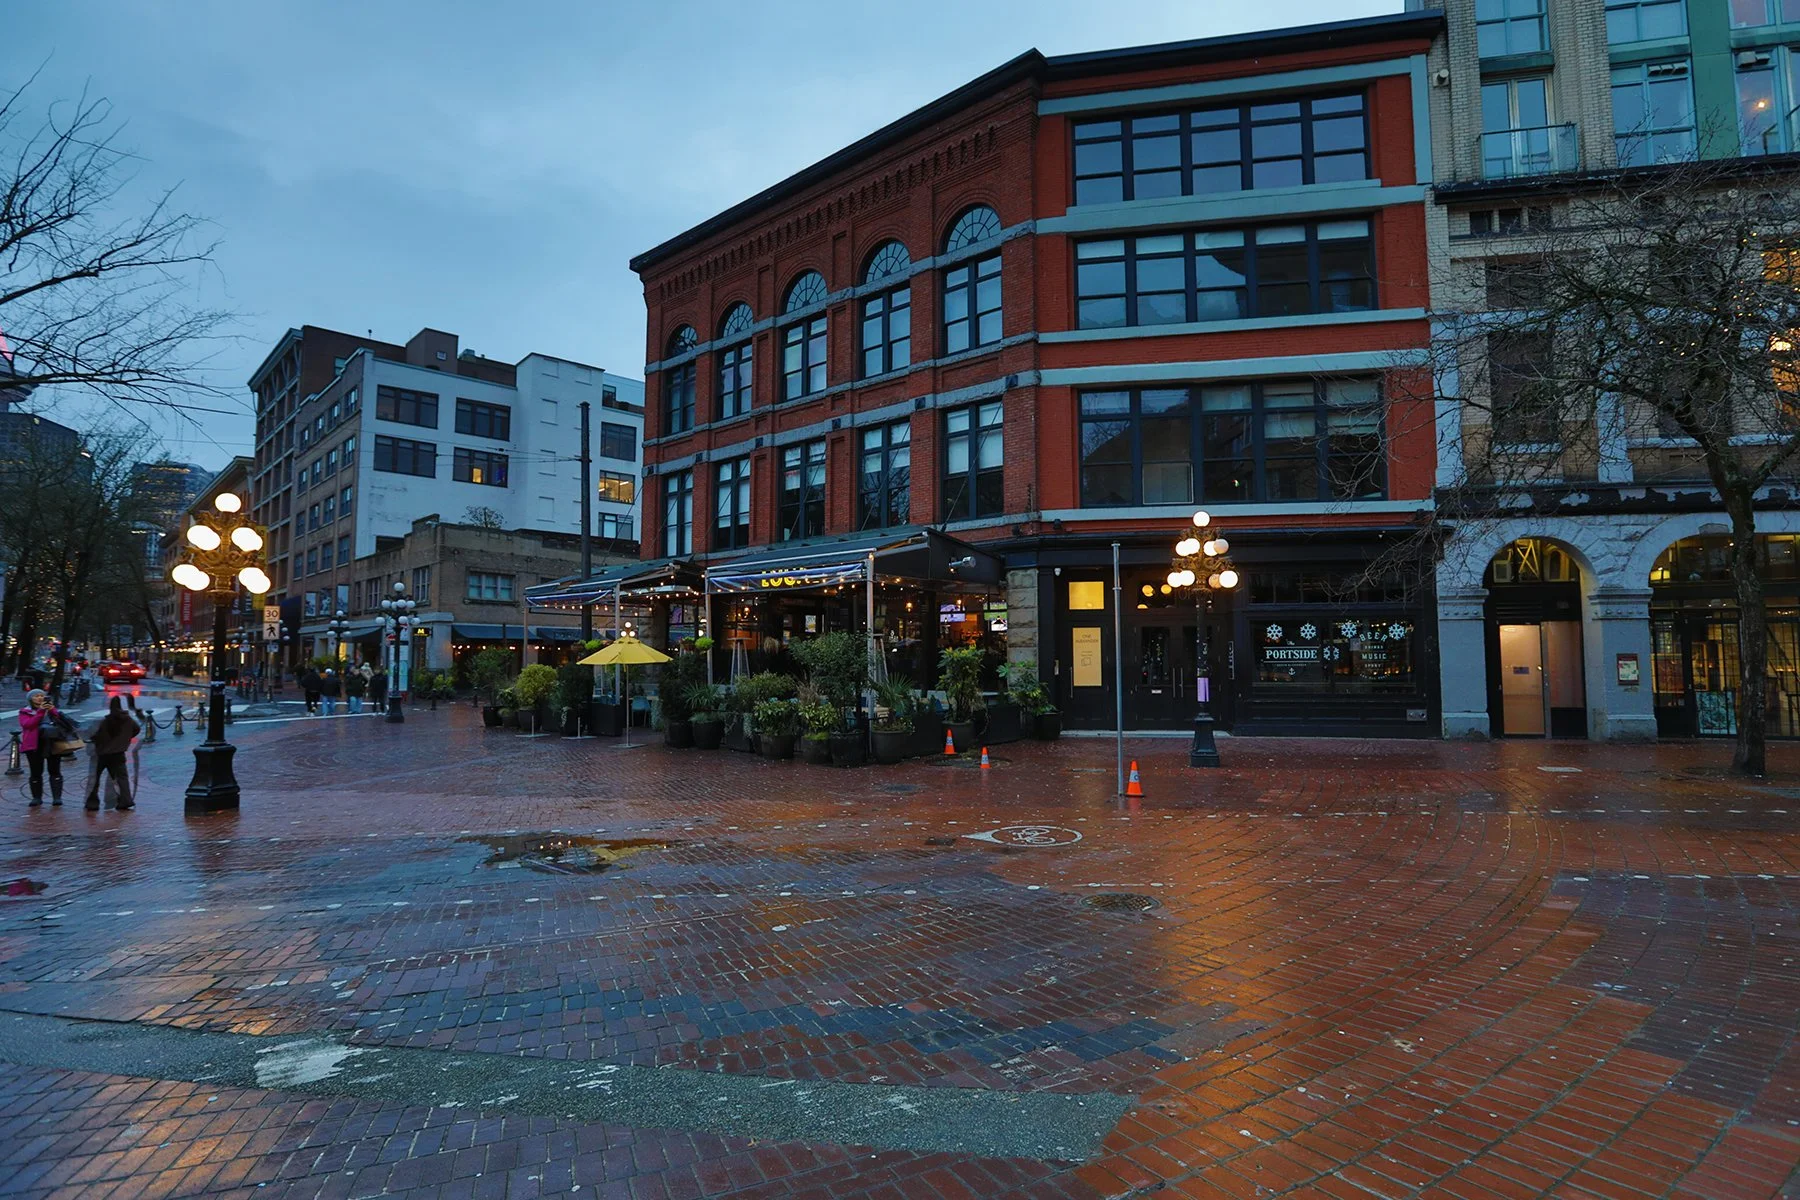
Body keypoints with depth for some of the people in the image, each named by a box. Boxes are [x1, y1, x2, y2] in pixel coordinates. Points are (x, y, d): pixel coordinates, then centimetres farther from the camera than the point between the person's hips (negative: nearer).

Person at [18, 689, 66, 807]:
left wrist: (52, 711, -9)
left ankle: (57, 797, -2)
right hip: (34, 745, -1)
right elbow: (27, 724, -10)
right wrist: (40, 711, -14)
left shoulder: (51, 708, 16)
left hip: (53, 743, 1)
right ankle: (36, 798, 12)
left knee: (55, 771, -1)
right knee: (36, 772, 2)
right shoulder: (25, 712, 8)